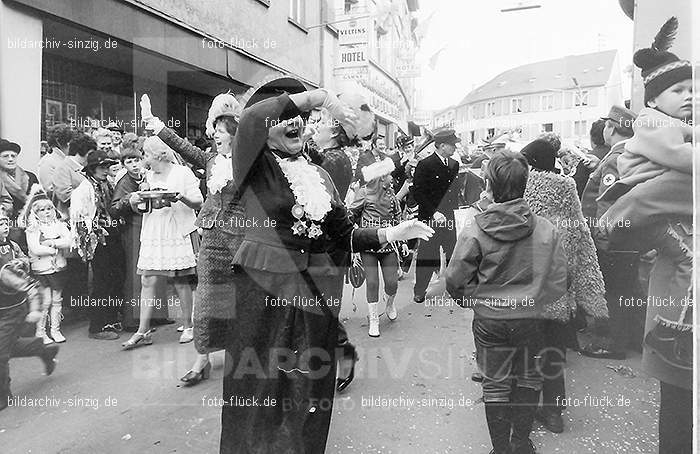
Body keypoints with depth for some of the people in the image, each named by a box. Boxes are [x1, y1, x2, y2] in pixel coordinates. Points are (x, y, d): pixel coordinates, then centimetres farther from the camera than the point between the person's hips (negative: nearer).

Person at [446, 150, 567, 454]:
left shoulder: (474, 230, -15)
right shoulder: (546, 229, -9)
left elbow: (455, 279, -12)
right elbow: (558, 281, -3)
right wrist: (538, 303, 13)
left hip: (490, 320, -2)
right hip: (533, 318, 2)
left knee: (496, 384, 15)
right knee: (528, 380, 22)